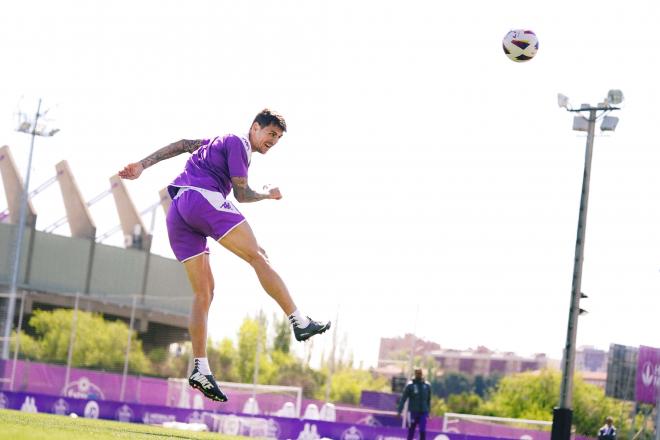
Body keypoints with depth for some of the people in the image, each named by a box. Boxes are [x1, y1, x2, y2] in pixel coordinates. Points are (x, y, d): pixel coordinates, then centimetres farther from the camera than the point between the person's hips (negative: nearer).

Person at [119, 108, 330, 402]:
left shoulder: (220, 142, 32)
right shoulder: (238, 143, 5)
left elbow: (182, 145, 28)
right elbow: (242, 194, -2)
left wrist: (142, 165, 23)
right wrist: (268, 196, 17)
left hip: (176, 213, 9)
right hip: (202, 198, -9)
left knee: (204, 291, 3)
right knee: (258, 257, -13)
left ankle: (200, 369, -5)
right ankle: (299, 322, -23)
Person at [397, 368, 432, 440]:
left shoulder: (427, 385, 4)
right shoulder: (410, 385, -4)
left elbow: (428, 399, 13)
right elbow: (403, 399, -6)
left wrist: (428, 411, 15)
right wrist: (399, 410, -10)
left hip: (423, 412, 1)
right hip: (413, 412, -1)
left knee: (422, 431, -7)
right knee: (411, 430, 5)